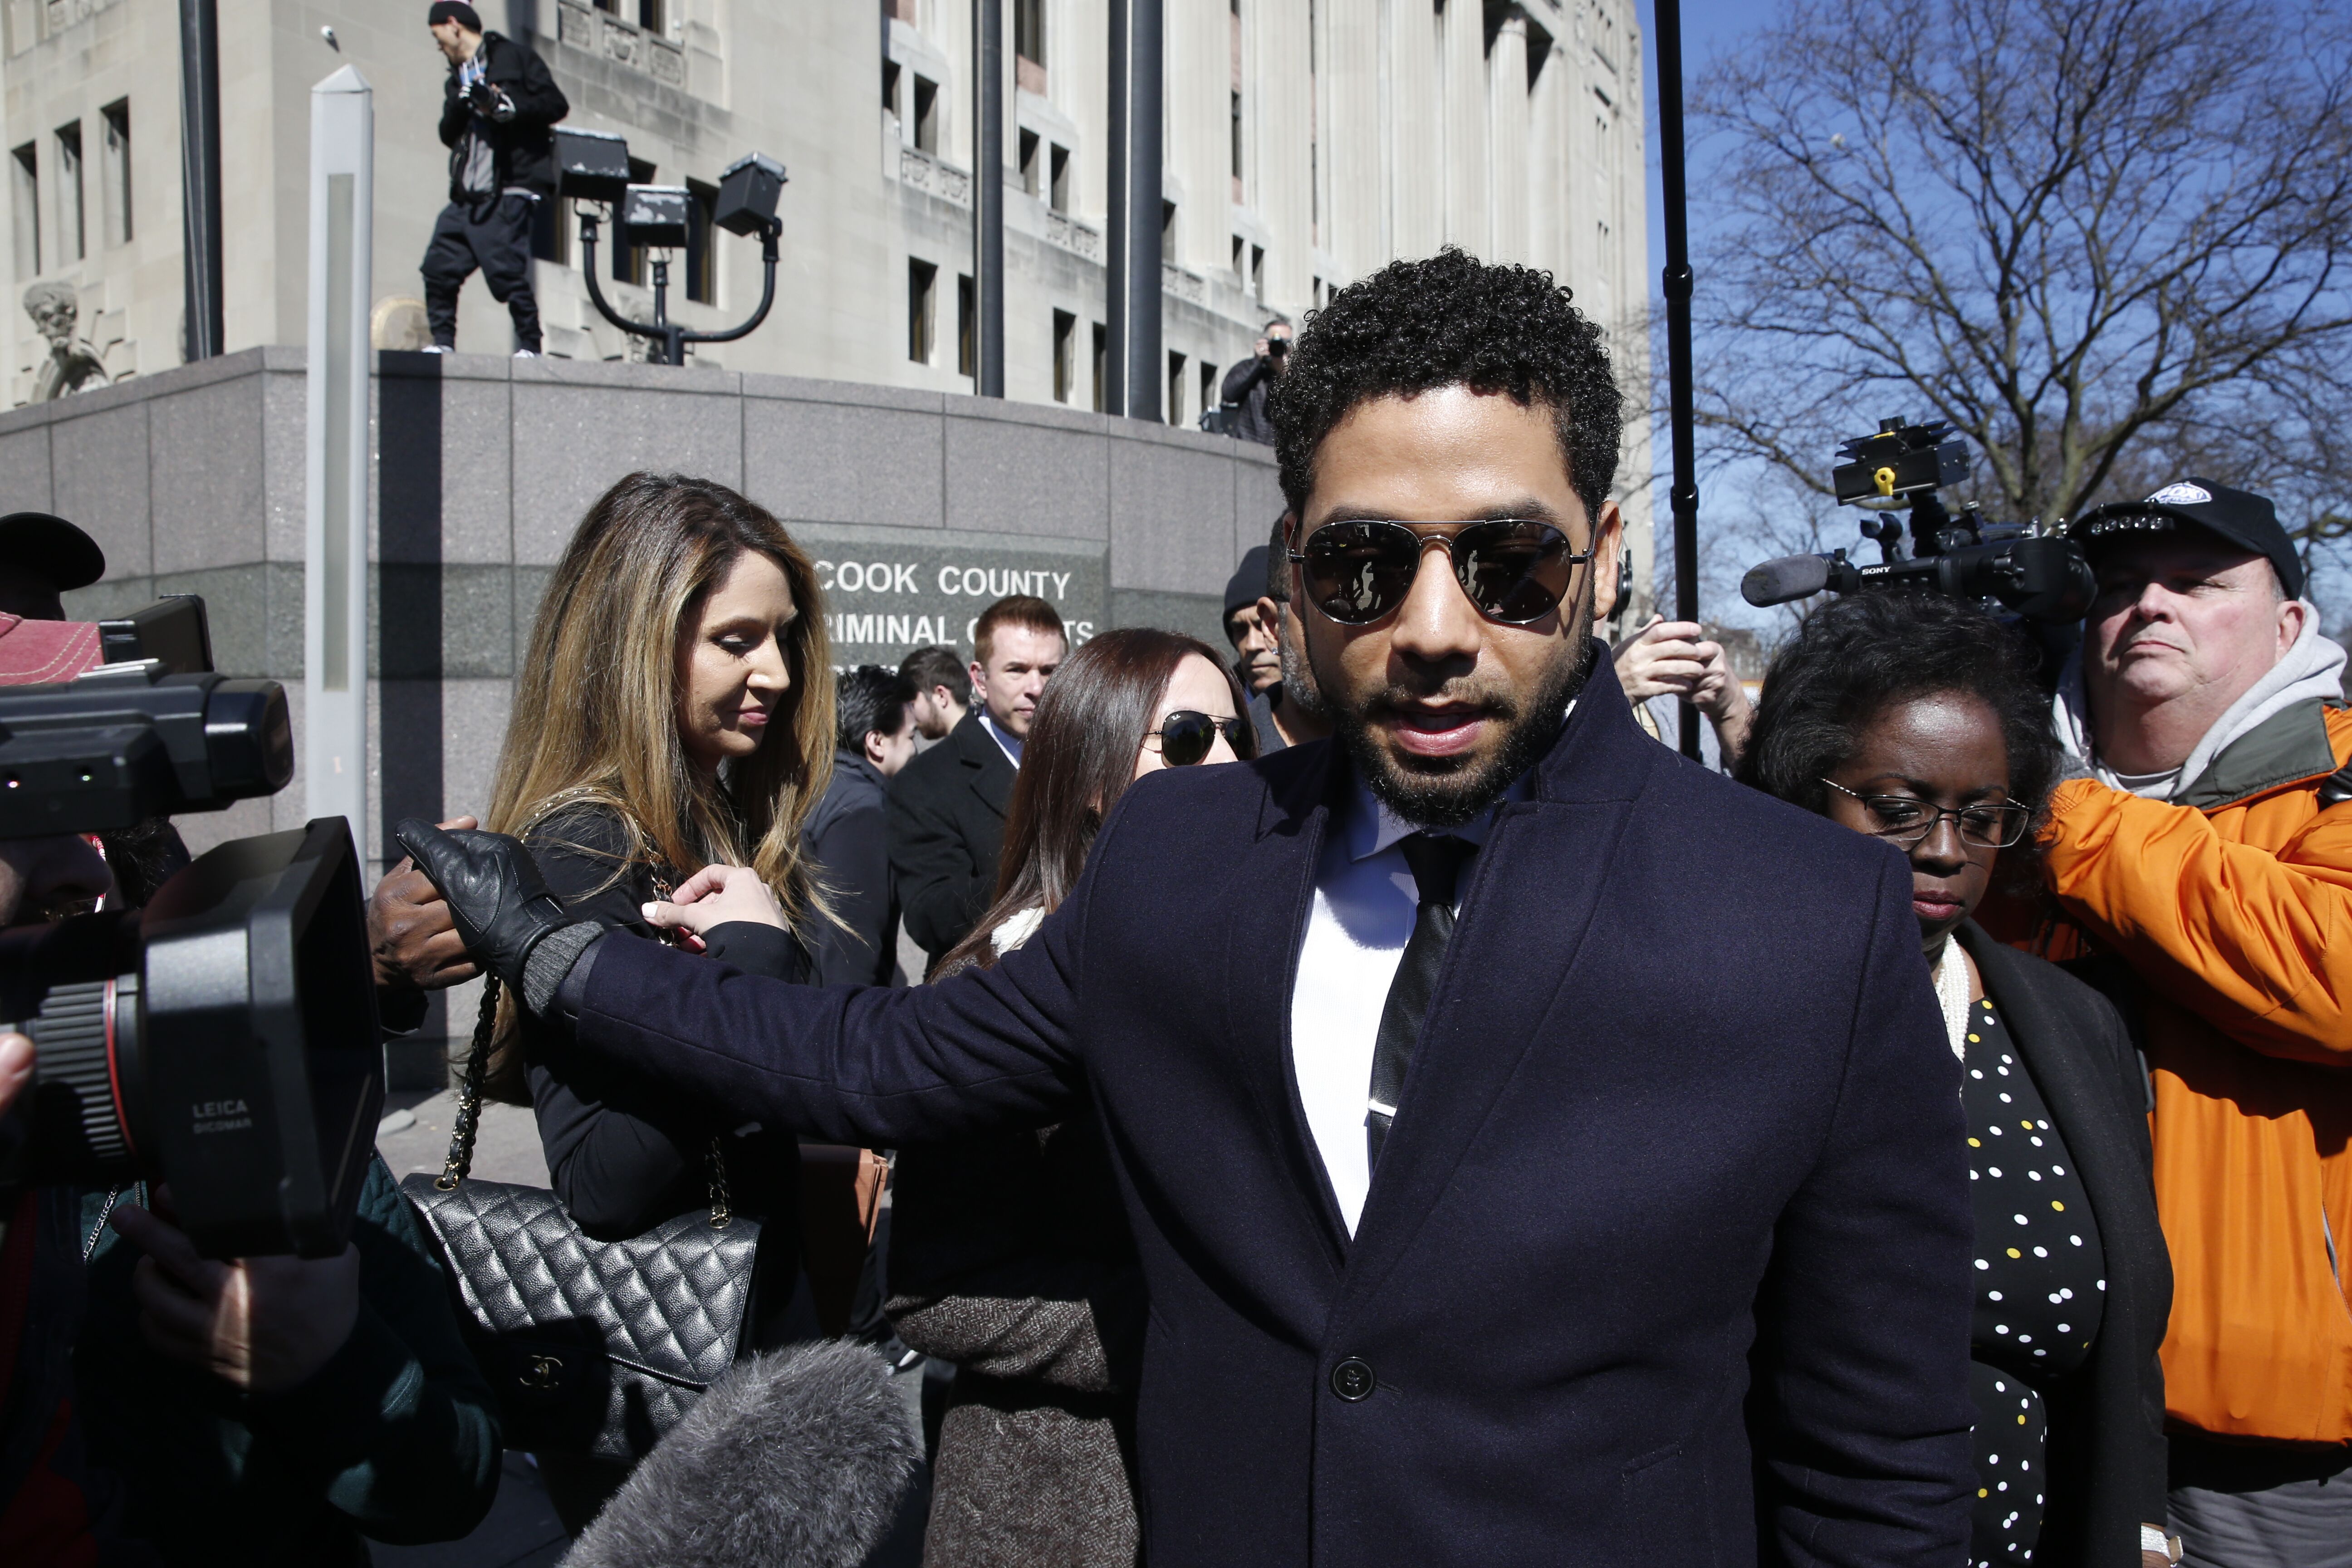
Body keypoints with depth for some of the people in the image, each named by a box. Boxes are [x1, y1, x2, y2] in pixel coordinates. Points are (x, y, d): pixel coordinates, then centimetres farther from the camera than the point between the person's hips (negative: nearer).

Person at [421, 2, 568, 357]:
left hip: (510, 192, -7)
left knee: (507, 271, -13)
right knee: (439, 267, 3)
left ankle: (530, 346, -5)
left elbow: (556, 104, -7)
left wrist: (503, 105, -13)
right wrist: (458, 107, -1)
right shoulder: (457, 79, 25)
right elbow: (449, 136, 18)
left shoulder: (513, 57, 3)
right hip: (467, 197, 7)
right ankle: (443, 341, 11)